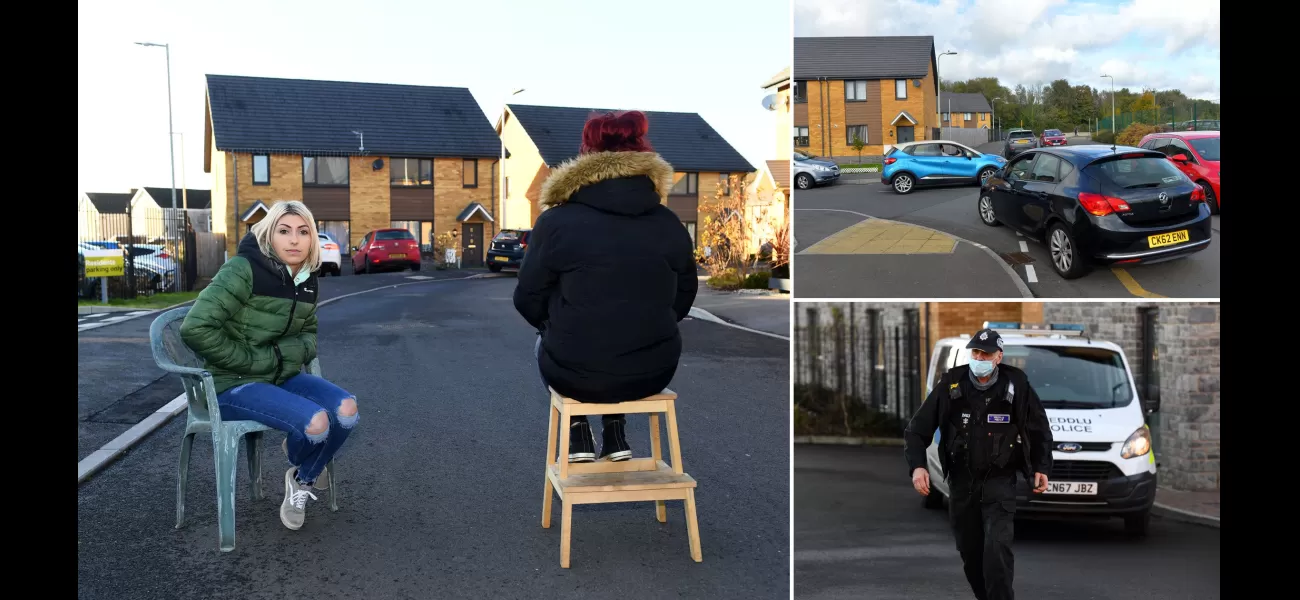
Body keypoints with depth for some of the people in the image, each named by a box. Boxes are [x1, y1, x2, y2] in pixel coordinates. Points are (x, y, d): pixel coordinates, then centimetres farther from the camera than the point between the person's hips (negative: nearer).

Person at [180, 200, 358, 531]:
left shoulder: (307, 282, 4)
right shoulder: (244, 270, -17)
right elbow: (196, 329, -24)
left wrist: (285, 353, -6)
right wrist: (256, 361, -18)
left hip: (282, 377, 7)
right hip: (234, 385, -7)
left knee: (347, 410, -18)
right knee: (316, 422, -27)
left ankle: (303, 480, 10)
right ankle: (299, 460, 13)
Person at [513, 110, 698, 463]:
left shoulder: (556, 222, -11)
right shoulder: (670, 225, -1)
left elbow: (528, 300, -2)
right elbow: (683, 300, 9)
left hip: (575, 372, -2)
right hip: (653, 372, 3)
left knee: (546, 344, 32)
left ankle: (579, 435, 26)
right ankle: (615, 435, 30)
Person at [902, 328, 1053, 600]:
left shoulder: (1016, 385, -8)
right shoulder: (950, 385, -8)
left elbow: (1040, 428, 7)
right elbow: (917, 429, -6)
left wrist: (1042, 467, 1)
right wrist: (917, 465, -19)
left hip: (1000, 481, -2)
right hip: (961, 481, 2)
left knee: (997, 548, -17)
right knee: (970, 552, 10)